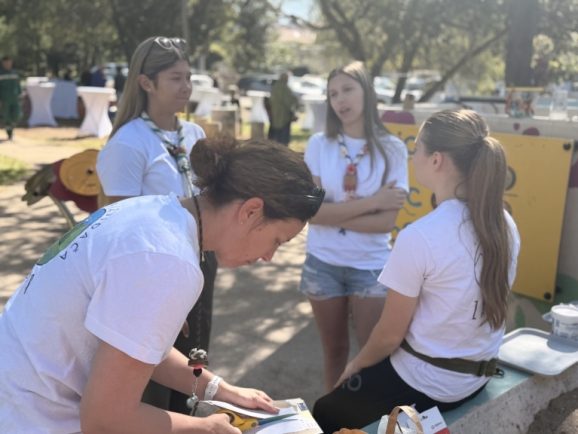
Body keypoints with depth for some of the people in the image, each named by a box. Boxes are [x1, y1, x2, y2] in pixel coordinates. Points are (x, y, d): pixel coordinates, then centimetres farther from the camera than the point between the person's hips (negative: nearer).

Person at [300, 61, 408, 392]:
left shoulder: (392, 149, -7)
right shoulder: (319, 144, -5)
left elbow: (387, 220, -14)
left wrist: (333, 214, -14)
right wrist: (371, 202, -17)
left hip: (372, 267, -1)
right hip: (323, 264, 2)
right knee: (335, 350, 17)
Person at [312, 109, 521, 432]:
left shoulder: (420, 237, -26)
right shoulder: (506, 226, -5)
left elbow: (390, 334, -17)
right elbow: (480, 306, 7)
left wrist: (356, 365, 4)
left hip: (423, 383, -7)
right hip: (479, 377, 7)